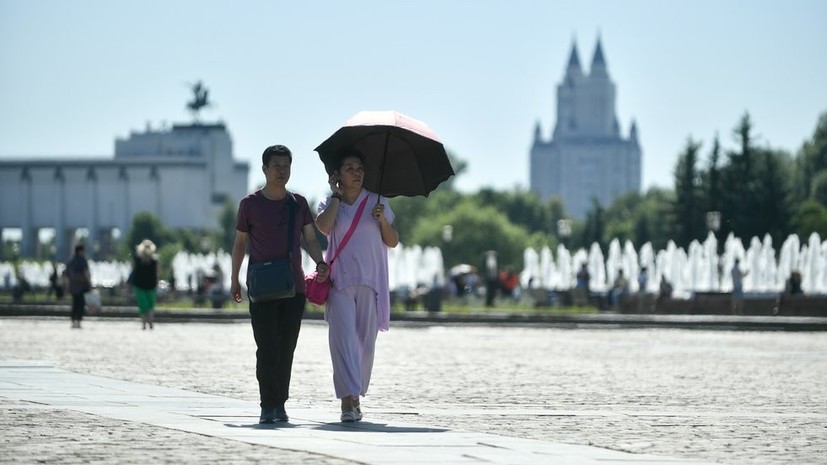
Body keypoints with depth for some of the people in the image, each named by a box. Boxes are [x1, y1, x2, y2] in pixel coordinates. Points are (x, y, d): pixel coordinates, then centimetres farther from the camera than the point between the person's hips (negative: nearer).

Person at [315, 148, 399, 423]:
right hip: (340, 281, -2)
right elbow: (324, 227, -15)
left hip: (370, 282, 2)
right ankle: (347, 401, -21)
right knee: (343, 337, -14)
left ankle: (356, 397, 17)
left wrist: (383, 220, -8)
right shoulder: (329, 204, 8)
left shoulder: (377, 202, 11)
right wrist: (336, 196, -5)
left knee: (366, 341, 4)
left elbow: (393, 242, 10)